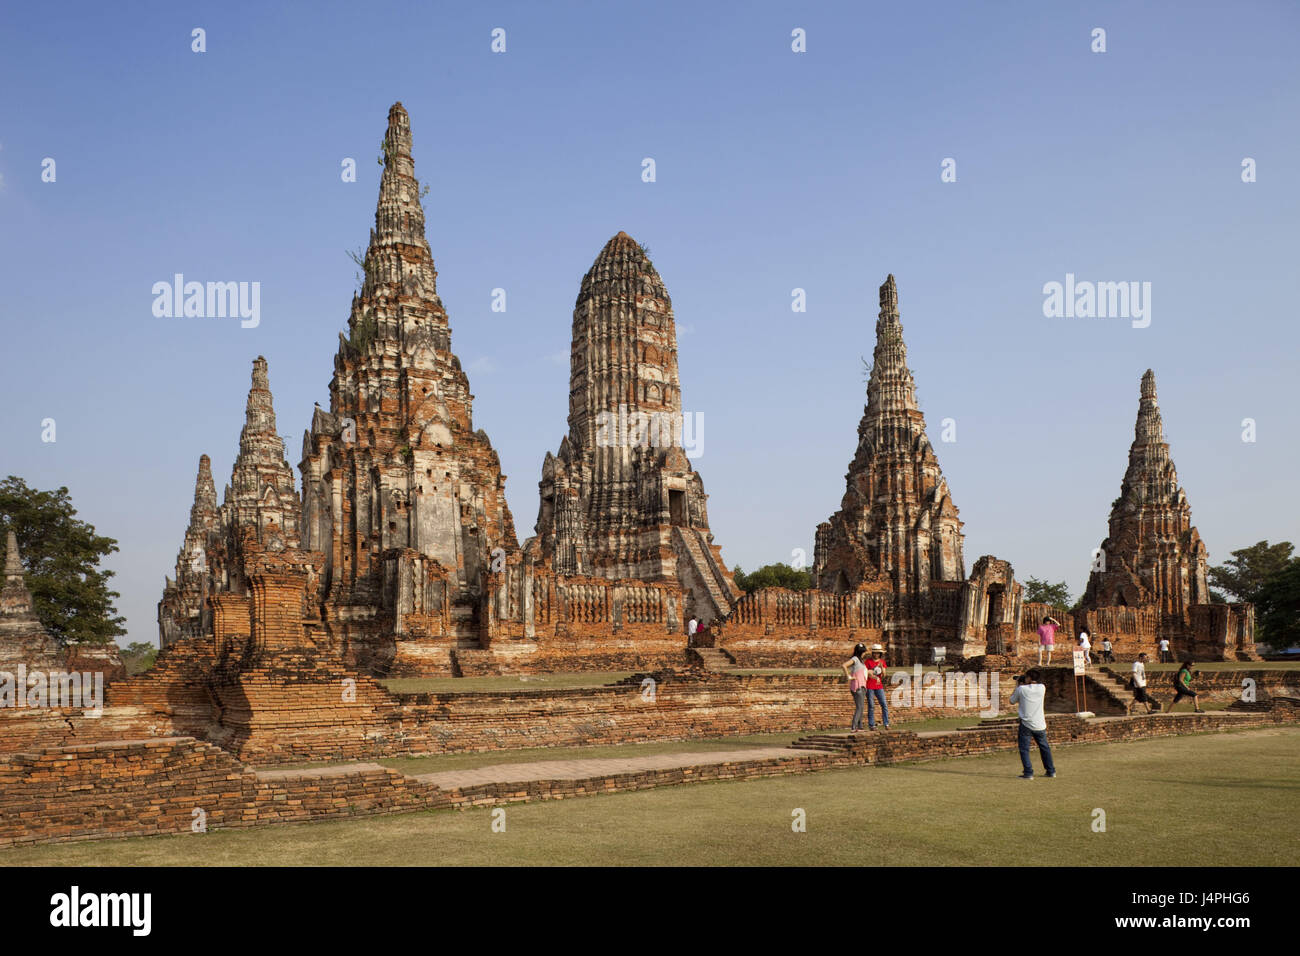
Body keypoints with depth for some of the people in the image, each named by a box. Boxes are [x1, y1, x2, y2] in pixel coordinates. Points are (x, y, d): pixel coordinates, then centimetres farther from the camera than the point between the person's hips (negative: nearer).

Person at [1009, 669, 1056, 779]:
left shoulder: (1021, 689, -9)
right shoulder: (1042, 688, 0)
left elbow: (1012, 701, 8)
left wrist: (1017, 686, 16)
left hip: (1026, 724, -4)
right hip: (1040, 725, 4)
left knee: (1024, 749, 2)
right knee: (1044, 747, 18)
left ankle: (1028, 773, -6)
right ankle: (1051, 771, 23)